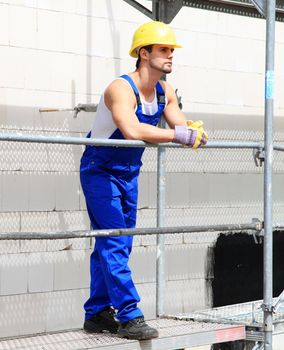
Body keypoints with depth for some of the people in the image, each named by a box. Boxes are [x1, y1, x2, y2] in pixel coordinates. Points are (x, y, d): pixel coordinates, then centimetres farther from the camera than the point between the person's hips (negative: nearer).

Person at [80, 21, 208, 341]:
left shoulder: (165, 92, 0)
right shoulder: (121, 88, -26)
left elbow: (181, 125, -6)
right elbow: (132, 130, -43)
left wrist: (194, 132, -30)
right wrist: (179, 135, -43)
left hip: (129, 173, 8)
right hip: (100, 170, -8)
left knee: (115, 244, 10)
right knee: (113, 243, -11)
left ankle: (97, 313, 18)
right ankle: (128, 317, -11)